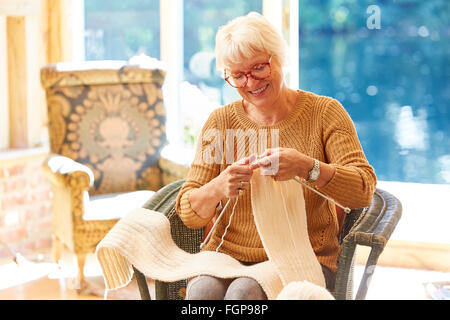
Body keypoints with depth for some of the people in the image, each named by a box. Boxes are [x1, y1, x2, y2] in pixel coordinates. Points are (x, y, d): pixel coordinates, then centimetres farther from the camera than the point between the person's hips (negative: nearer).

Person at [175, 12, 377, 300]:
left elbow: (364, 191, -11)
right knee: (203, 290, -31)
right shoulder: (220, 122, 6)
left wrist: (306, 167, -29)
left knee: (245, 291, -32)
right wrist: (218, 188, -22)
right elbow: (188, 213, 1)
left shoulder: (324, 112, 1)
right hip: (228, 255, 2)